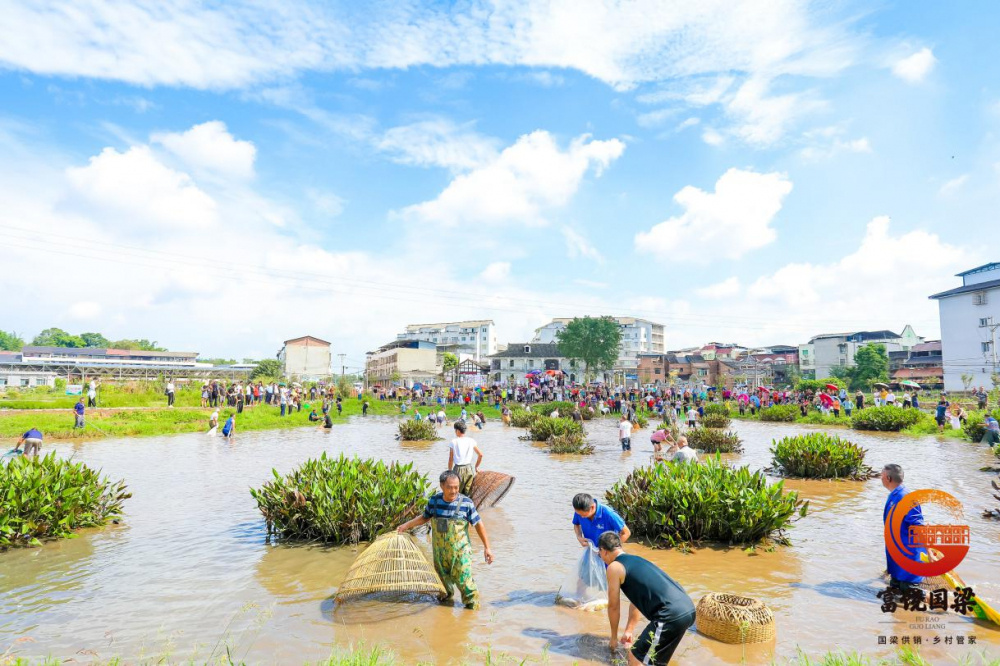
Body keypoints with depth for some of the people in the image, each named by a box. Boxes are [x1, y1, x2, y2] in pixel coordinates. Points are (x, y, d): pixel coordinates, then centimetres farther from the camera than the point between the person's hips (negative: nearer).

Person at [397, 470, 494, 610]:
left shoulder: (466, 503, -16)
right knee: (442, 574, 20)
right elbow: (425, 517, 11)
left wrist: (487, 547, -11)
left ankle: (472, 603, 20)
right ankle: (448, 593, 49)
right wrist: (407, 525, 3)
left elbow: (479, 525, -10)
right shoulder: (434, 500, -7)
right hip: (439, 549, 4)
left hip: (459, 549, -4)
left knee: (462, 577, -3)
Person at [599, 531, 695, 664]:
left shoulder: (614, 567, 0)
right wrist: (629, 630, 44)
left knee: (635, 658, 8)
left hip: (671, 616, -8)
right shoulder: (635, 560, 25)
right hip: (688, 609, 9)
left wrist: (613, 637, 25)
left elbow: (613, 606, 9)